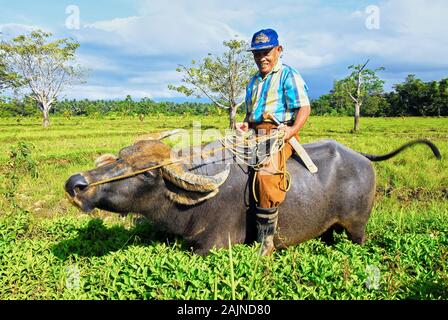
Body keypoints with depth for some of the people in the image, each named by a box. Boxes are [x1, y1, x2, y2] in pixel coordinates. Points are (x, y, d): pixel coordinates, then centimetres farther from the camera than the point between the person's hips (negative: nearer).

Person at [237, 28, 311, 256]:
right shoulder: (253, 81, 25)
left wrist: (292, 130, -23)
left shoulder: (288, 75, 3)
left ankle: (266, 241, -24)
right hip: (254, 134, 8)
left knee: (266, 173, -32)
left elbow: (304, 107, -5)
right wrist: (245, 124, 7)